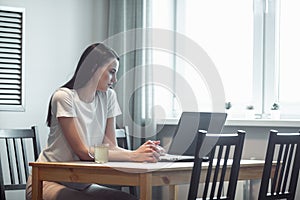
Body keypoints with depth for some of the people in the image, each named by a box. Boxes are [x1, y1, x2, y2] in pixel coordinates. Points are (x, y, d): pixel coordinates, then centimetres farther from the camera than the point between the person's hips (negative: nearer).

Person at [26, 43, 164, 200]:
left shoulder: (108, 97, 6)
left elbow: (110, 147, -1)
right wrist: (133, 156, -26)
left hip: (82, 185, 6)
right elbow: (84, 152, -20)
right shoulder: (64, 97, -14)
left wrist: (138, 152, -22)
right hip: (49, 183, -6)